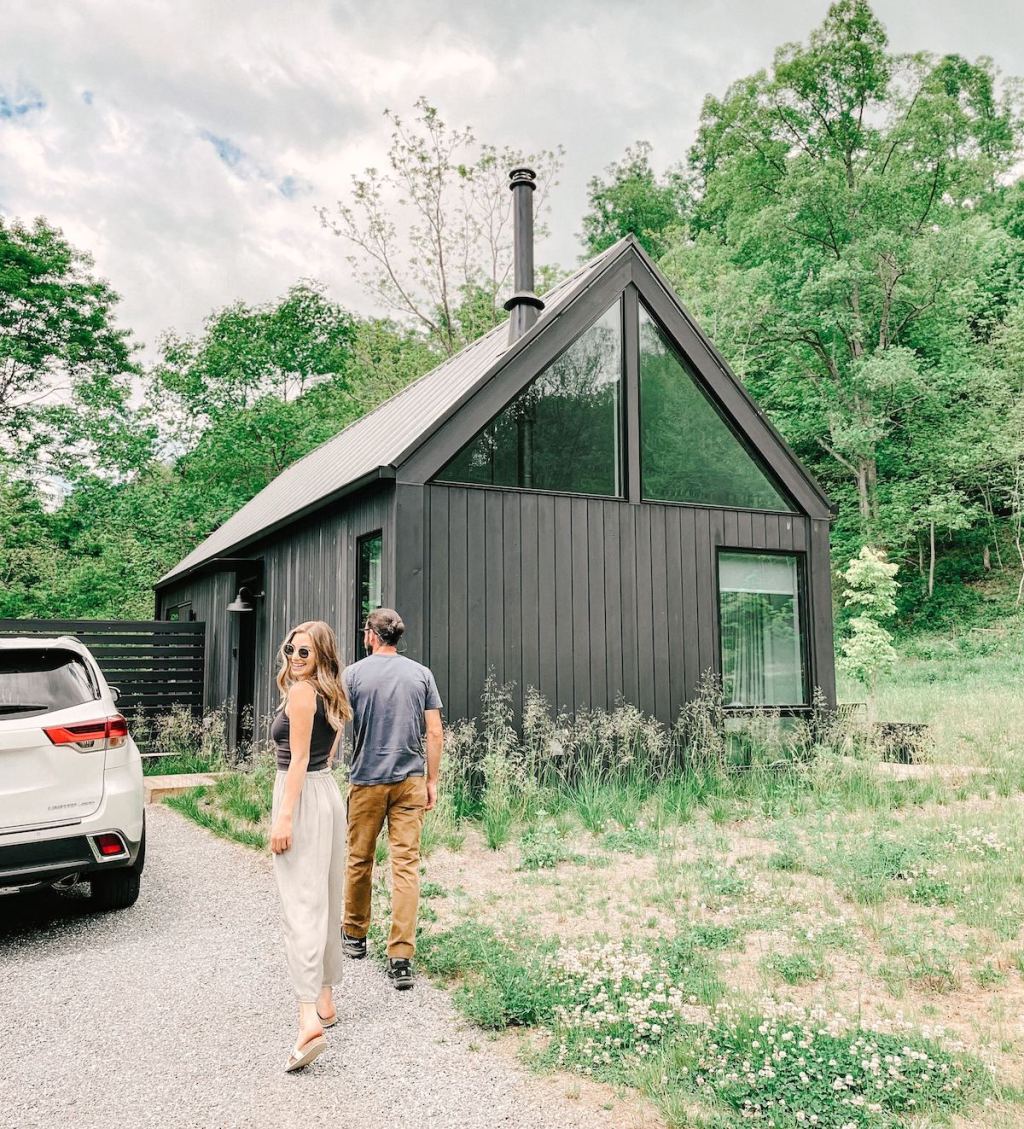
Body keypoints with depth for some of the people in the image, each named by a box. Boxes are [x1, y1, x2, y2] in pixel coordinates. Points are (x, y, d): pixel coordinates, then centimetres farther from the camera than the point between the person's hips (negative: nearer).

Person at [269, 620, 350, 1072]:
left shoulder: (301, 691, -13)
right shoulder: (330, 695, 14)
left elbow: (299, 758, -18)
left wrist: (284, 817, -20)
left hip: (303, 800, -9)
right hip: (328, 794, 9)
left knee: (301, 907, -12)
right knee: (324, 902, 15)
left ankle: (310, 1020, -18)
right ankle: (325, 1001, 26)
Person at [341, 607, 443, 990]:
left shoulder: (354, 674, -4)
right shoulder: (421, 674, 3)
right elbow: (434, 733, 1)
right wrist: (432, 781, 8)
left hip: (366, 781, -1)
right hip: (411, 782, 1)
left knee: (359, 860, 15)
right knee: (406, 865, 0)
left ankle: (354, 934, 33)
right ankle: (401, 956, -3)